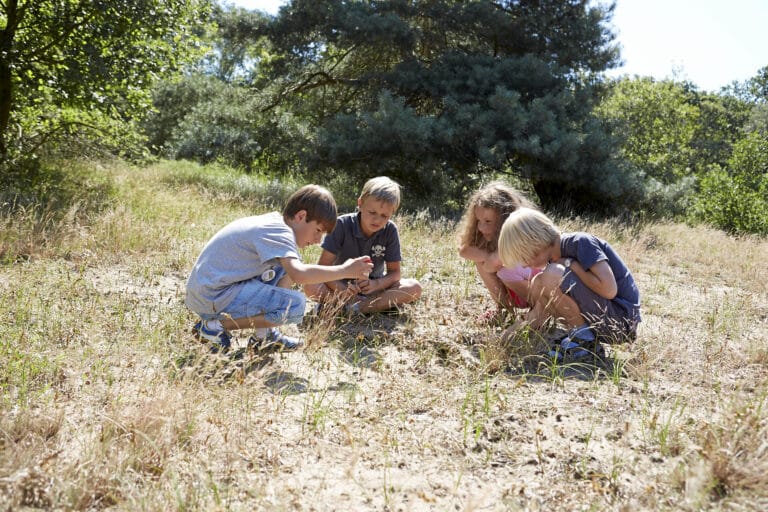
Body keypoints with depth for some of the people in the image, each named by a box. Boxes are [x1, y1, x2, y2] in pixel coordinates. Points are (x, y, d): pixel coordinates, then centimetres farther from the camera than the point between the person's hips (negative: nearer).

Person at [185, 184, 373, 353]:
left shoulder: (273, 222, 11)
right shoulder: (279, 232, -18)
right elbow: (299, 274, -33)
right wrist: (344, 270, -23)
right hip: (211, 297, -10)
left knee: (285, 267, 14)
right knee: (295, 304, -22)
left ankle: (264, 334, 11)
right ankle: (215, 325, -10)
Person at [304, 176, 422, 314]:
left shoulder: (390, 231, -13)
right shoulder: (343, 225, -18)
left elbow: (394, 272, -9)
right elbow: (323, 266, -19)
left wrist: (376, 285, -32)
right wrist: (342, 291, -37)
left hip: (373, 285, 1)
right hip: (342, 283, -1)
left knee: (415, 288, -23)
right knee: (311, 287, -33)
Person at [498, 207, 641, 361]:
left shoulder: (580, 242, -16)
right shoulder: (556, 257, 9)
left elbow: (609, 289, -27)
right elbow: (538, 314, 15)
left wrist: (572, 265, -16)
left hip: (622, 321, -9)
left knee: (553, 275, -23)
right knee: (538, 285, 6)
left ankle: (585, 340, -9)